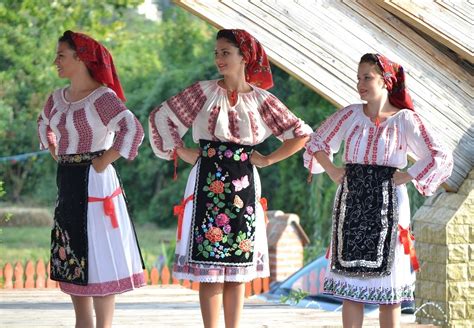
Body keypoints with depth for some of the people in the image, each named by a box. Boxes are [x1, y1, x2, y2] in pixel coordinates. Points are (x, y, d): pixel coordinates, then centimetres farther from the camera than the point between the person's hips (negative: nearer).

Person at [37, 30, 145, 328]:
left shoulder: (102, 97, -15)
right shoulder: (58, 98, 10)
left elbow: (133, 129, -26)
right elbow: (44, 125, 31)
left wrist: (106, 160, -21)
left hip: (93, 181, -8)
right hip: (67, 182, 8)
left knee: (97, 258, -5)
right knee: (71, 258, 11)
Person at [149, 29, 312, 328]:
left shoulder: (261, 99, 5)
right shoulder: (204, 92, 2)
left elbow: (301, 134, 9)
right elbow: (161, 117, 4)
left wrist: (268, 159, 4)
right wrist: (182, 152, 2)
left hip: (243, 186, 2)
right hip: (209, 183, -2)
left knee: (238, 268, 5)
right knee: (210, 266, -5)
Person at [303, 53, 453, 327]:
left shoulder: (405, 119, -3)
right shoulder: (351, 115, 5)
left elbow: (440, 158, -7)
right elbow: (317, 143, 17)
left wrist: (406, 177, -11)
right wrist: (332, 171, 4)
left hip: (388, 205, -3)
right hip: (351, 202, 3)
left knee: (388, 285, 0)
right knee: (350, 284, 3)